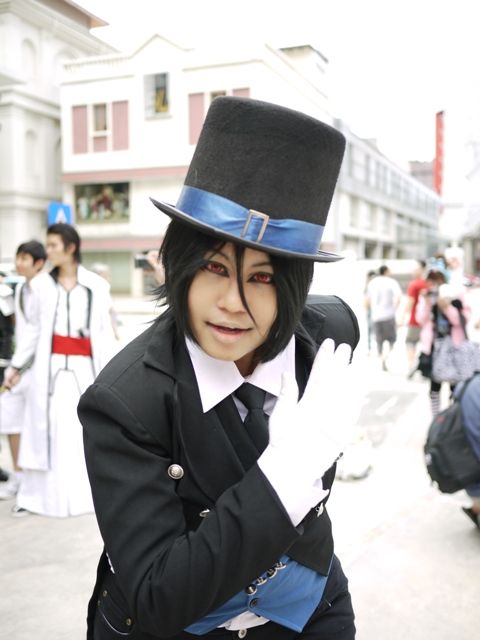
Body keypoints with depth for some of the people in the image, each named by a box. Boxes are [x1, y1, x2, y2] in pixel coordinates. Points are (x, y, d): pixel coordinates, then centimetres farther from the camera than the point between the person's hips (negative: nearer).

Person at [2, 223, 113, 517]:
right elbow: (33, 329, 10)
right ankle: (33, 497, 12)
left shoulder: (96, 285, 1)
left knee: (87, 431, 4)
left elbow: (104, 332, 1)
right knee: (45, 431, 3)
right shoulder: (41, 283, 4)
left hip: (84, 368, -1)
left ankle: (88, 493, 15)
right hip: (49, 367, 1)